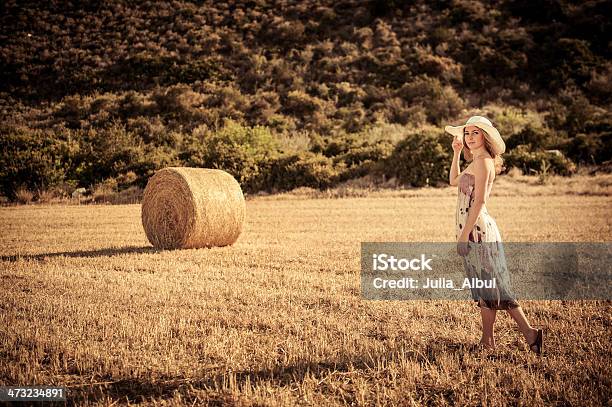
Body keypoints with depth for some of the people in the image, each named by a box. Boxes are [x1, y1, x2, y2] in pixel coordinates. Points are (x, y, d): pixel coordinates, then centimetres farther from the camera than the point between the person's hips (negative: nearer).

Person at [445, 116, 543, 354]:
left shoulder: (482, 161, -13)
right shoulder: (478, 162, 16)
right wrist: (456, 152, 24)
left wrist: (464, 235, -20)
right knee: (487, 286, 11)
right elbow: (454, 181, 32)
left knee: (487, 286, -4)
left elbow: (479, 202, -19)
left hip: (477, 230, -9)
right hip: (477, 230, 9)